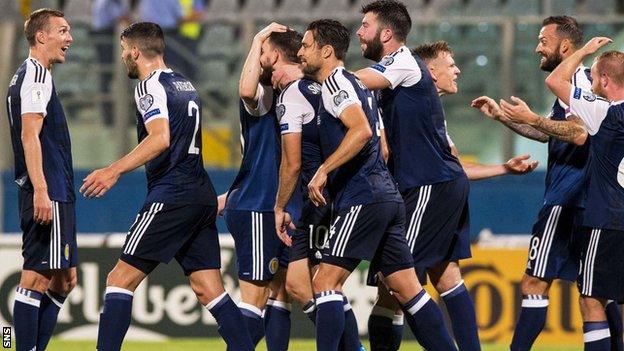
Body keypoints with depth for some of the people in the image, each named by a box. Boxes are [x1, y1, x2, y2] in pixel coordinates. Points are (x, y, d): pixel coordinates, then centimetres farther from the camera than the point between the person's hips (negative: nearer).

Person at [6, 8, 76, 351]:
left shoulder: (25, 76, 21)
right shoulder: (36, 75, -10)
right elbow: (29, 135, -19)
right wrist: (40, 191, -26)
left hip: (52, 195, 11)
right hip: (48, 195, -11)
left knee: (64, 279, 13)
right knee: (36, 278, -11)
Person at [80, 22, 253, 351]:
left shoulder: (150, 86, -7)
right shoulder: (185, 85, 20)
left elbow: (161, 138, -22)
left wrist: (114, 170, -26)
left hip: (172, 195, -9)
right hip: (202, 195, 9)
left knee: (121, 278, -7)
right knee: (209, 289, 6)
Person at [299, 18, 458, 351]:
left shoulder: (336, 82, -7)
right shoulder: (354, 84, 22)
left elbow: (361, 130, -23)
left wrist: (323, 170, -24)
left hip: (363, 198, -10)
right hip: (387, 195, 10)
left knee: (325, 282, -11)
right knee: (408, 289, 8)